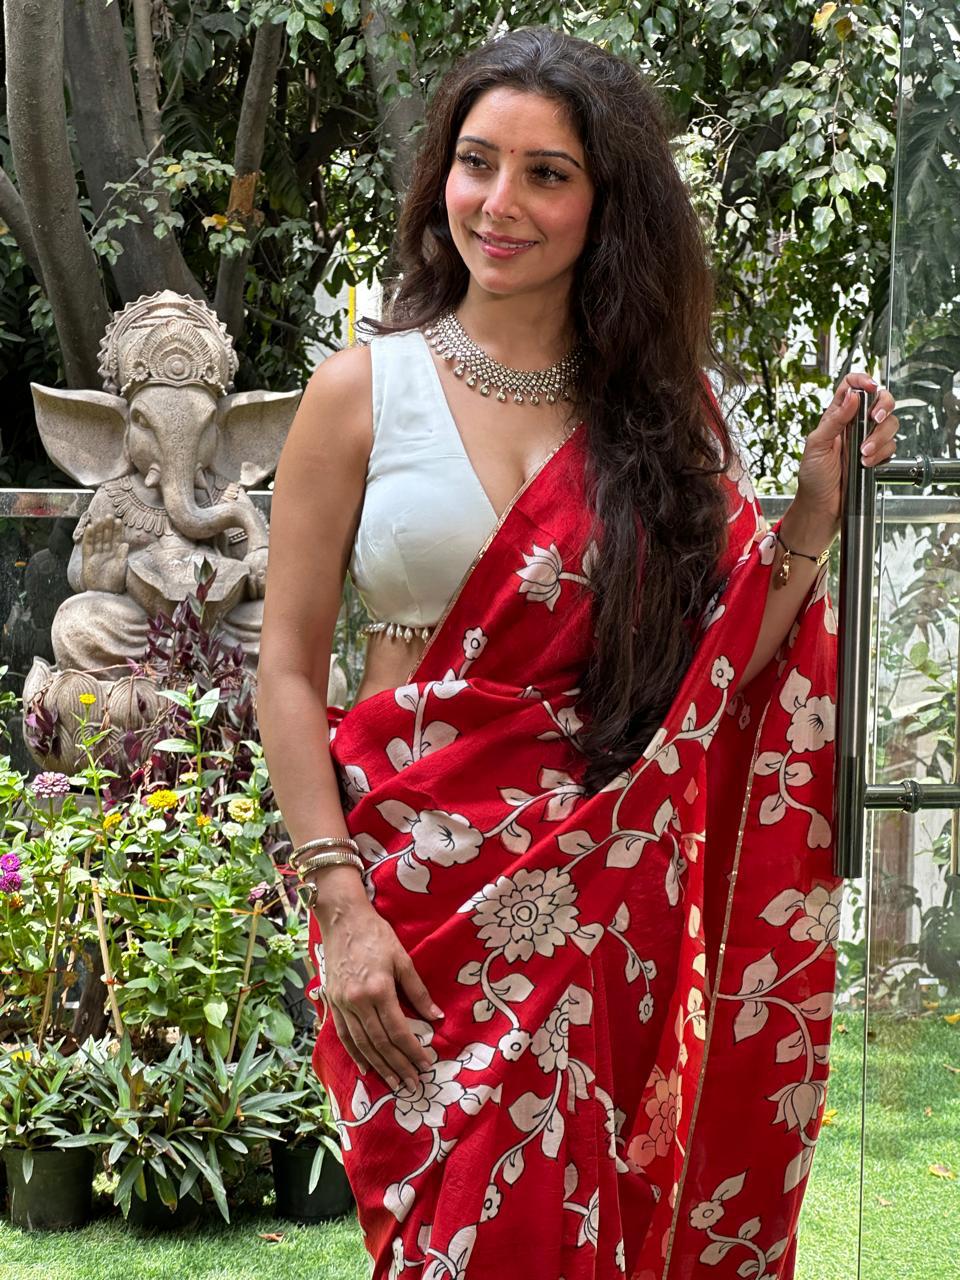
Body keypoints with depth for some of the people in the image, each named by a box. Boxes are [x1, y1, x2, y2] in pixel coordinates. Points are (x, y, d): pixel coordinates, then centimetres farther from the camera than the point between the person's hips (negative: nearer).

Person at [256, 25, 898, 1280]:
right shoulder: (363, 389, 1)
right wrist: (340, 907, -9)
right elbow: (289, 673, 0)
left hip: (609, 902, 2)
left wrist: (813, 513, -6)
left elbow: (718, 675, 6)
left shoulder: (662, 405, 8)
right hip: (420, 886, -2)